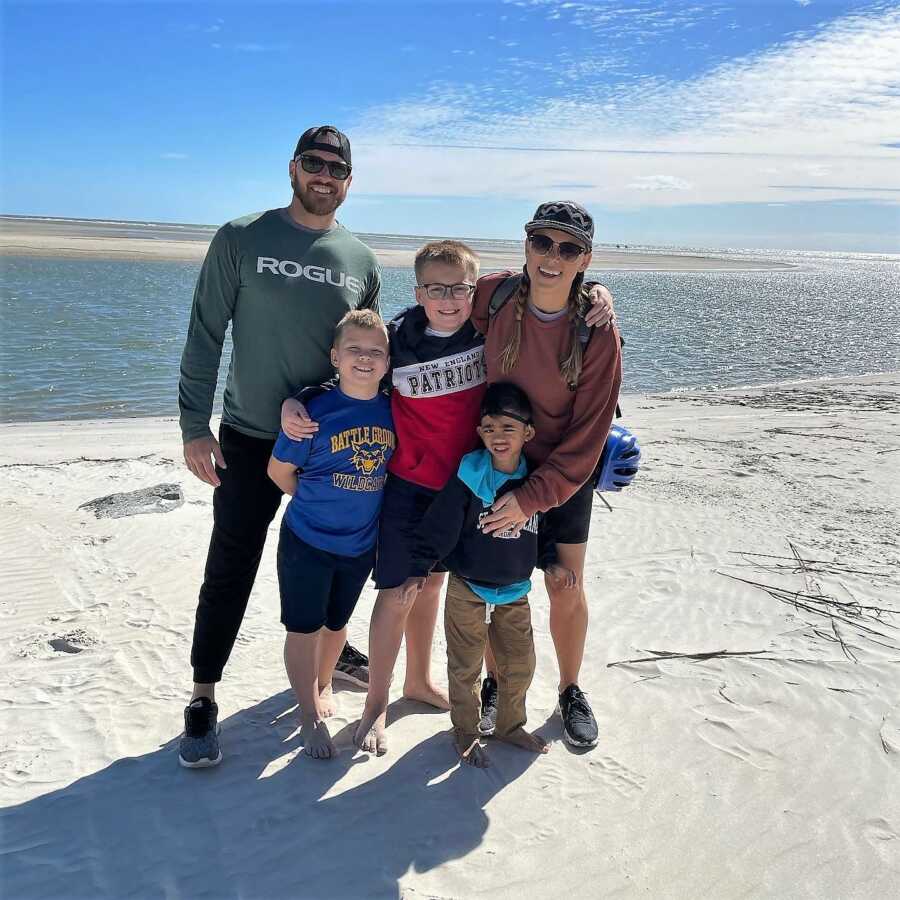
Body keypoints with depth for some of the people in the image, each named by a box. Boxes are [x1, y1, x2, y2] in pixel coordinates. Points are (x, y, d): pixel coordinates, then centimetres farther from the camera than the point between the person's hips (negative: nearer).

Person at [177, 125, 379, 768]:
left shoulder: (361, 260, 5)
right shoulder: (241, 239, -5)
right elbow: (206, 335, -6)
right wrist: (195, 426, -11)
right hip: (250, 441, -3)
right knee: (231, 572, 0)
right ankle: (203, 699, 14)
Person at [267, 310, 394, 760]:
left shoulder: (393, 411, -7)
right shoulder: (315, 411, -18)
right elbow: (279, 470, -7)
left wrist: (354, 506, 5)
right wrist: (318, 503, 1)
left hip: (361, 544, 4)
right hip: (307, 541, -4)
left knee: (336, 622, 21)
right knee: (304, 628, 6)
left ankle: (320, 688, 45)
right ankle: (310, 715, 23)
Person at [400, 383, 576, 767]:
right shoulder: (469, 476, -16)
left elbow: (542, 527, 14)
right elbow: (439, 525, -14)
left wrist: (551, 562, 7)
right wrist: (419, 570, -16)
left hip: (515, 591, 4)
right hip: (468, 589, -4)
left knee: (519, 664, 14)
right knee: (465, 667, 8)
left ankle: (511, 725, 36)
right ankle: (465, 732, 28)